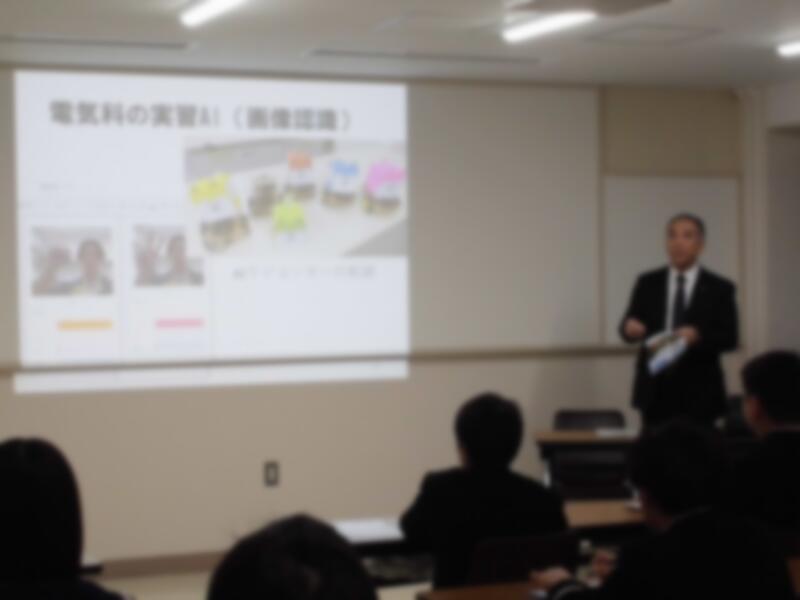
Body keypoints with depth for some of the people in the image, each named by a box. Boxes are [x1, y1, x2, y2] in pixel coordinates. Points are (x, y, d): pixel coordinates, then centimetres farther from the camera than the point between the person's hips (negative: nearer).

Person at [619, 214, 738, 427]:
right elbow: (630, 325, 5)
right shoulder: (647, 283, 8)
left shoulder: (720, 288, 2)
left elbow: (730, 338, -3)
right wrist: (630, 327, -20)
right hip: (654, 389, 2)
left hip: (698, 393, -1)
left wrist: (698, 336, -22)